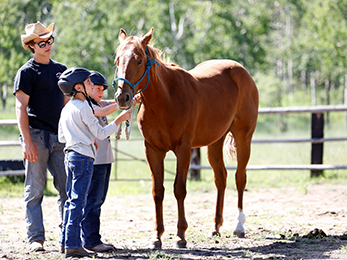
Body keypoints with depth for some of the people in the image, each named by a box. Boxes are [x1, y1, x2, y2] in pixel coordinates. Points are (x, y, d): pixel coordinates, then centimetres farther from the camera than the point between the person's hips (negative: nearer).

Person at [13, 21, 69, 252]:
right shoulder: (27, 72, -4)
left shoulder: (61, 70, 15)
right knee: (35, 190, -2)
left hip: (59, 137, 6)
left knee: (68, 189, 4)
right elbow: (21, 107, -9)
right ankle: (36, 238, 1)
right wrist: (27, 142, -17)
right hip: (37, 135, -6)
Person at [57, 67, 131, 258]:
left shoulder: (66, 109, 12)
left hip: (70, 155, 9)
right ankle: (73, 245, -10)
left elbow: (62, 137, 18)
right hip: (84, 156, -9)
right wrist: (119, 120, -4)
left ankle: (66, 241, 17)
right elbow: (100, 133, -12)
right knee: (78, 201, -8)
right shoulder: (84, 108, -14)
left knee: (71, 199, 13)